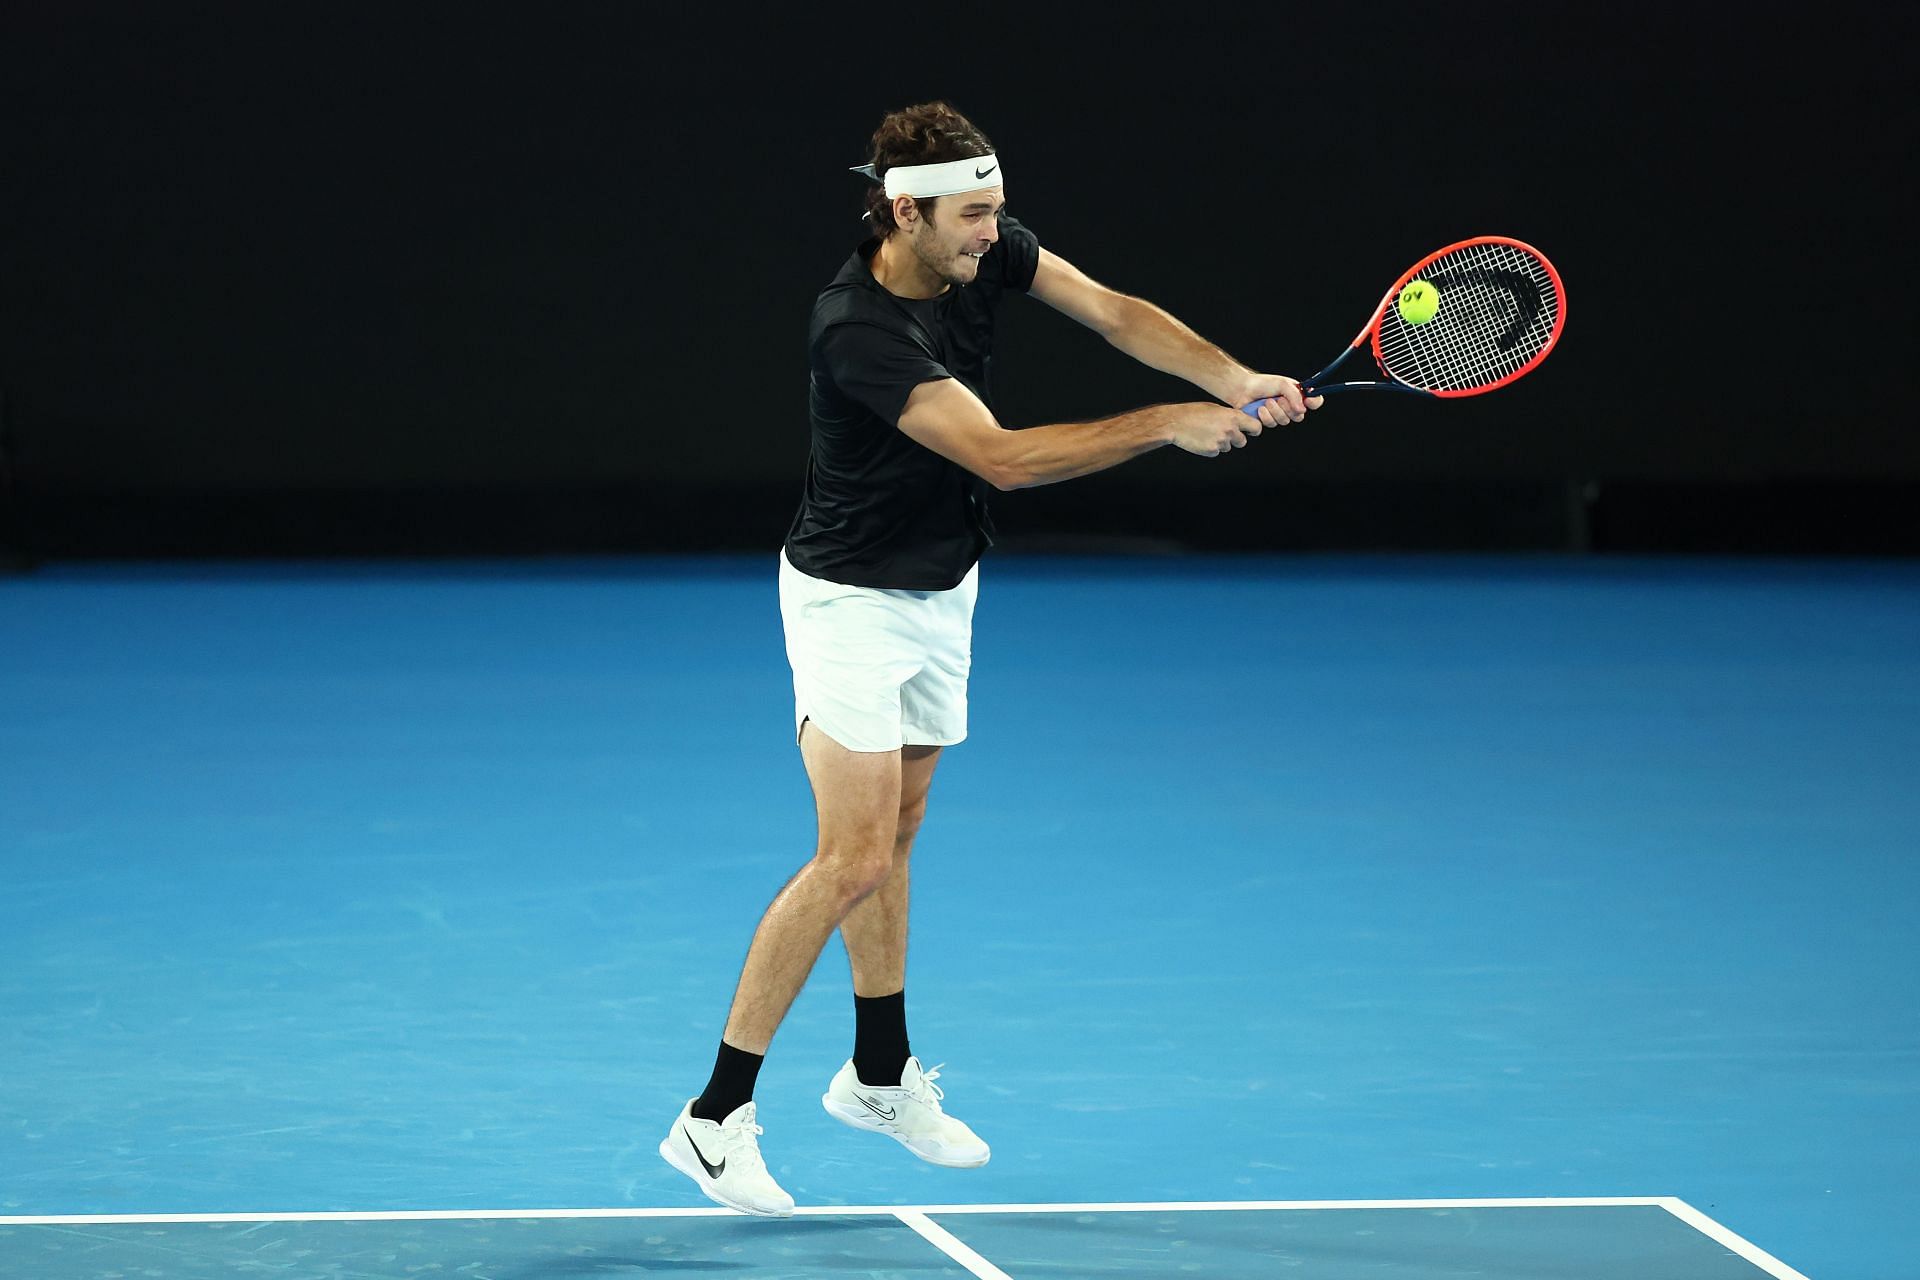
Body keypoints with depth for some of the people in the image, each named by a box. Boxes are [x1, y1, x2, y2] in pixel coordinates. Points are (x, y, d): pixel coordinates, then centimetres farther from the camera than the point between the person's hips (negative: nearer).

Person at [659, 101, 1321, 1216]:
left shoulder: (985, 250, -8)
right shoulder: (859, 332, -31)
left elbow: (1115, 313, -7)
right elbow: (1003, 458, -33)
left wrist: (1237, 384, -23)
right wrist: (1167, 425, -32)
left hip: (943, 590, 8)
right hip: (854, 604, -8)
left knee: (896, 827, 19)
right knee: (855, 860, -14)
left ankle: (881, 1075, 33)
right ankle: (716, 1117, -10)